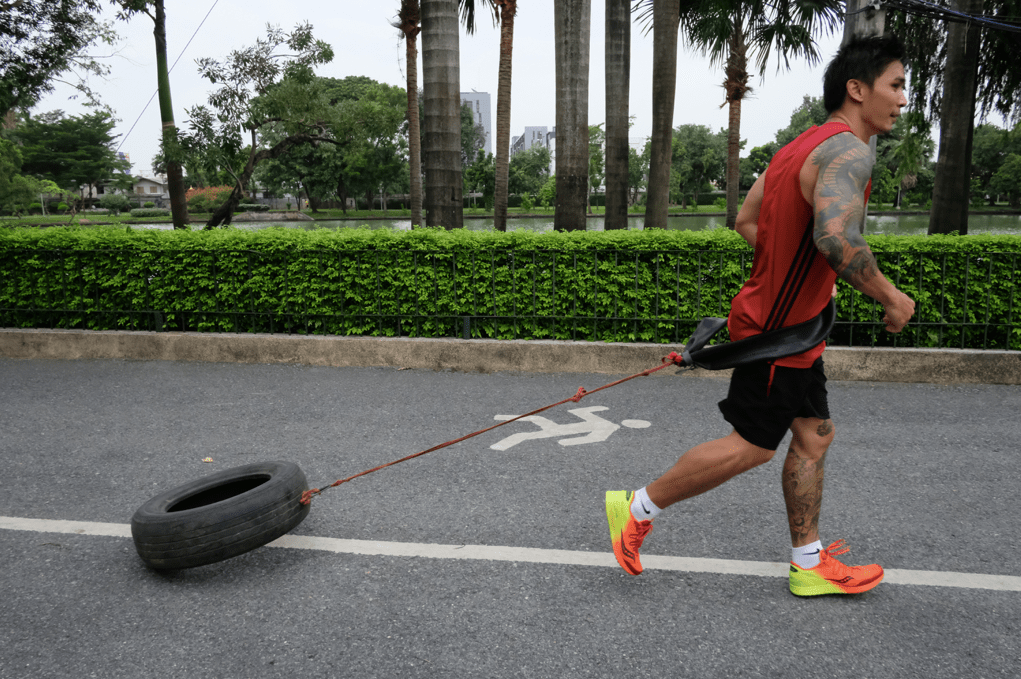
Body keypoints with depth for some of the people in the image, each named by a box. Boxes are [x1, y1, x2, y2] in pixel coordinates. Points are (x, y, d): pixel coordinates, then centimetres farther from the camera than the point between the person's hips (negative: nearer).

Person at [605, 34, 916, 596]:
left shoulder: (801, 148, 12)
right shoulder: (848, 151, -19)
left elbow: (747, 220, 17)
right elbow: (836, 236, -37)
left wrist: (795, 273, 15)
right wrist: (891, 298, -24)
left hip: (787, 323, 10)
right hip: (777, 329, -10)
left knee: (814, 436, 14)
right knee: (751, 447, 2)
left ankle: (809, 565, 25)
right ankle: (639, 508, 16)